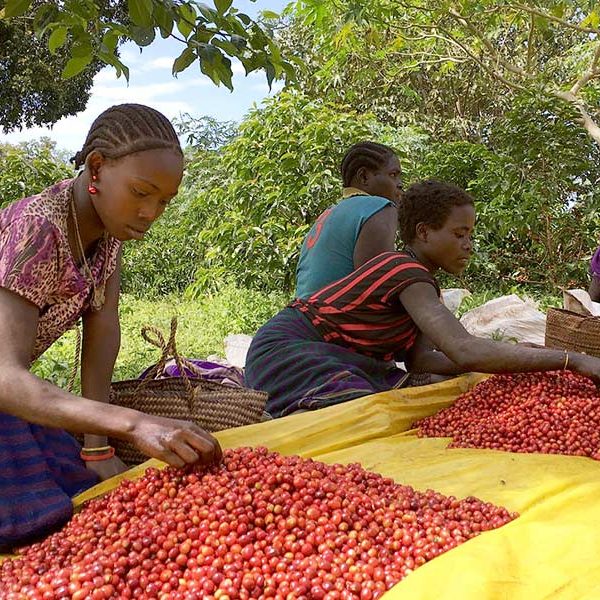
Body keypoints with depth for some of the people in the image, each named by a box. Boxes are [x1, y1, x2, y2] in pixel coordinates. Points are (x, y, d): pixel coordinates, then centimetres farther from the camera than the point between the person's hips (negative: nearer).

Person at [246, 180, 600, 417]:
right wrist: (572, 360, -35)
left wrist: (513, 361, -10)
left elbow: (418, 358, -4)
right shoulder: (408, 274, -23)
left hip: (332, 354, 10)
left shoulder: (419, 276, 7)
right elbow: (465, 351, -37)